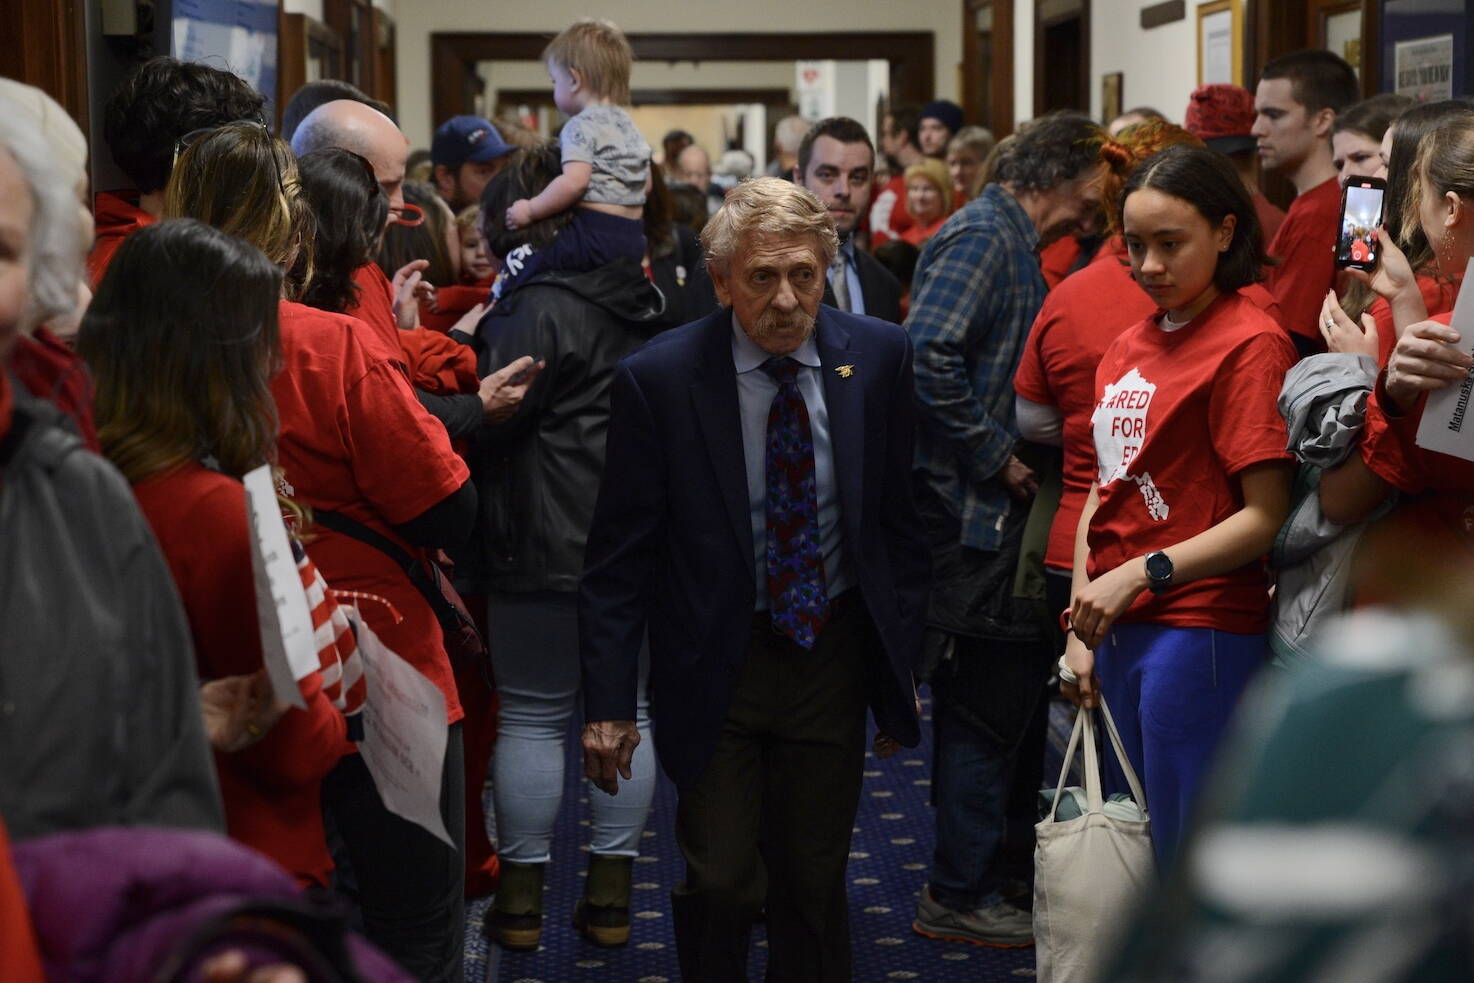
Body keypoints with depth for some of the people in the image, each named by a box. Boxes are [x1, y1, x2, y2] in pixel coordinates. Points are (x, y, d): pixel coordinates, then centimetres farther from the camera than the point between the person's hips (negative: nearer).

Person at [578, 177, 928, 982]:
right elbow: (620, 553, -8)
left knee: (815, 883, 11)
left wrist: (905, 660, 5)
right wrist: (608, 702, -9)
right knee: (720, 883, -2)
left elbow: (902, 515, 4)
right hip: (715, 664, -2)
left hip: (834, 651, 2)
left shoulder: (878, 356, -5)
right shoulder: (659, 378, -13)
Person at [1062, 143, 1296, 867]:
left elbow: (1267, 516, -15)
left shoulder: (1250, 342, -10)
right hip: (1119, 632, 8)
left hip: (1199, 632, -8)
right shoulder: (1129, 348, 14)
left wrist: (1142, 573, -19)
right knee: (1149, 848, 15)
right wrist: (1081, 629, 10)